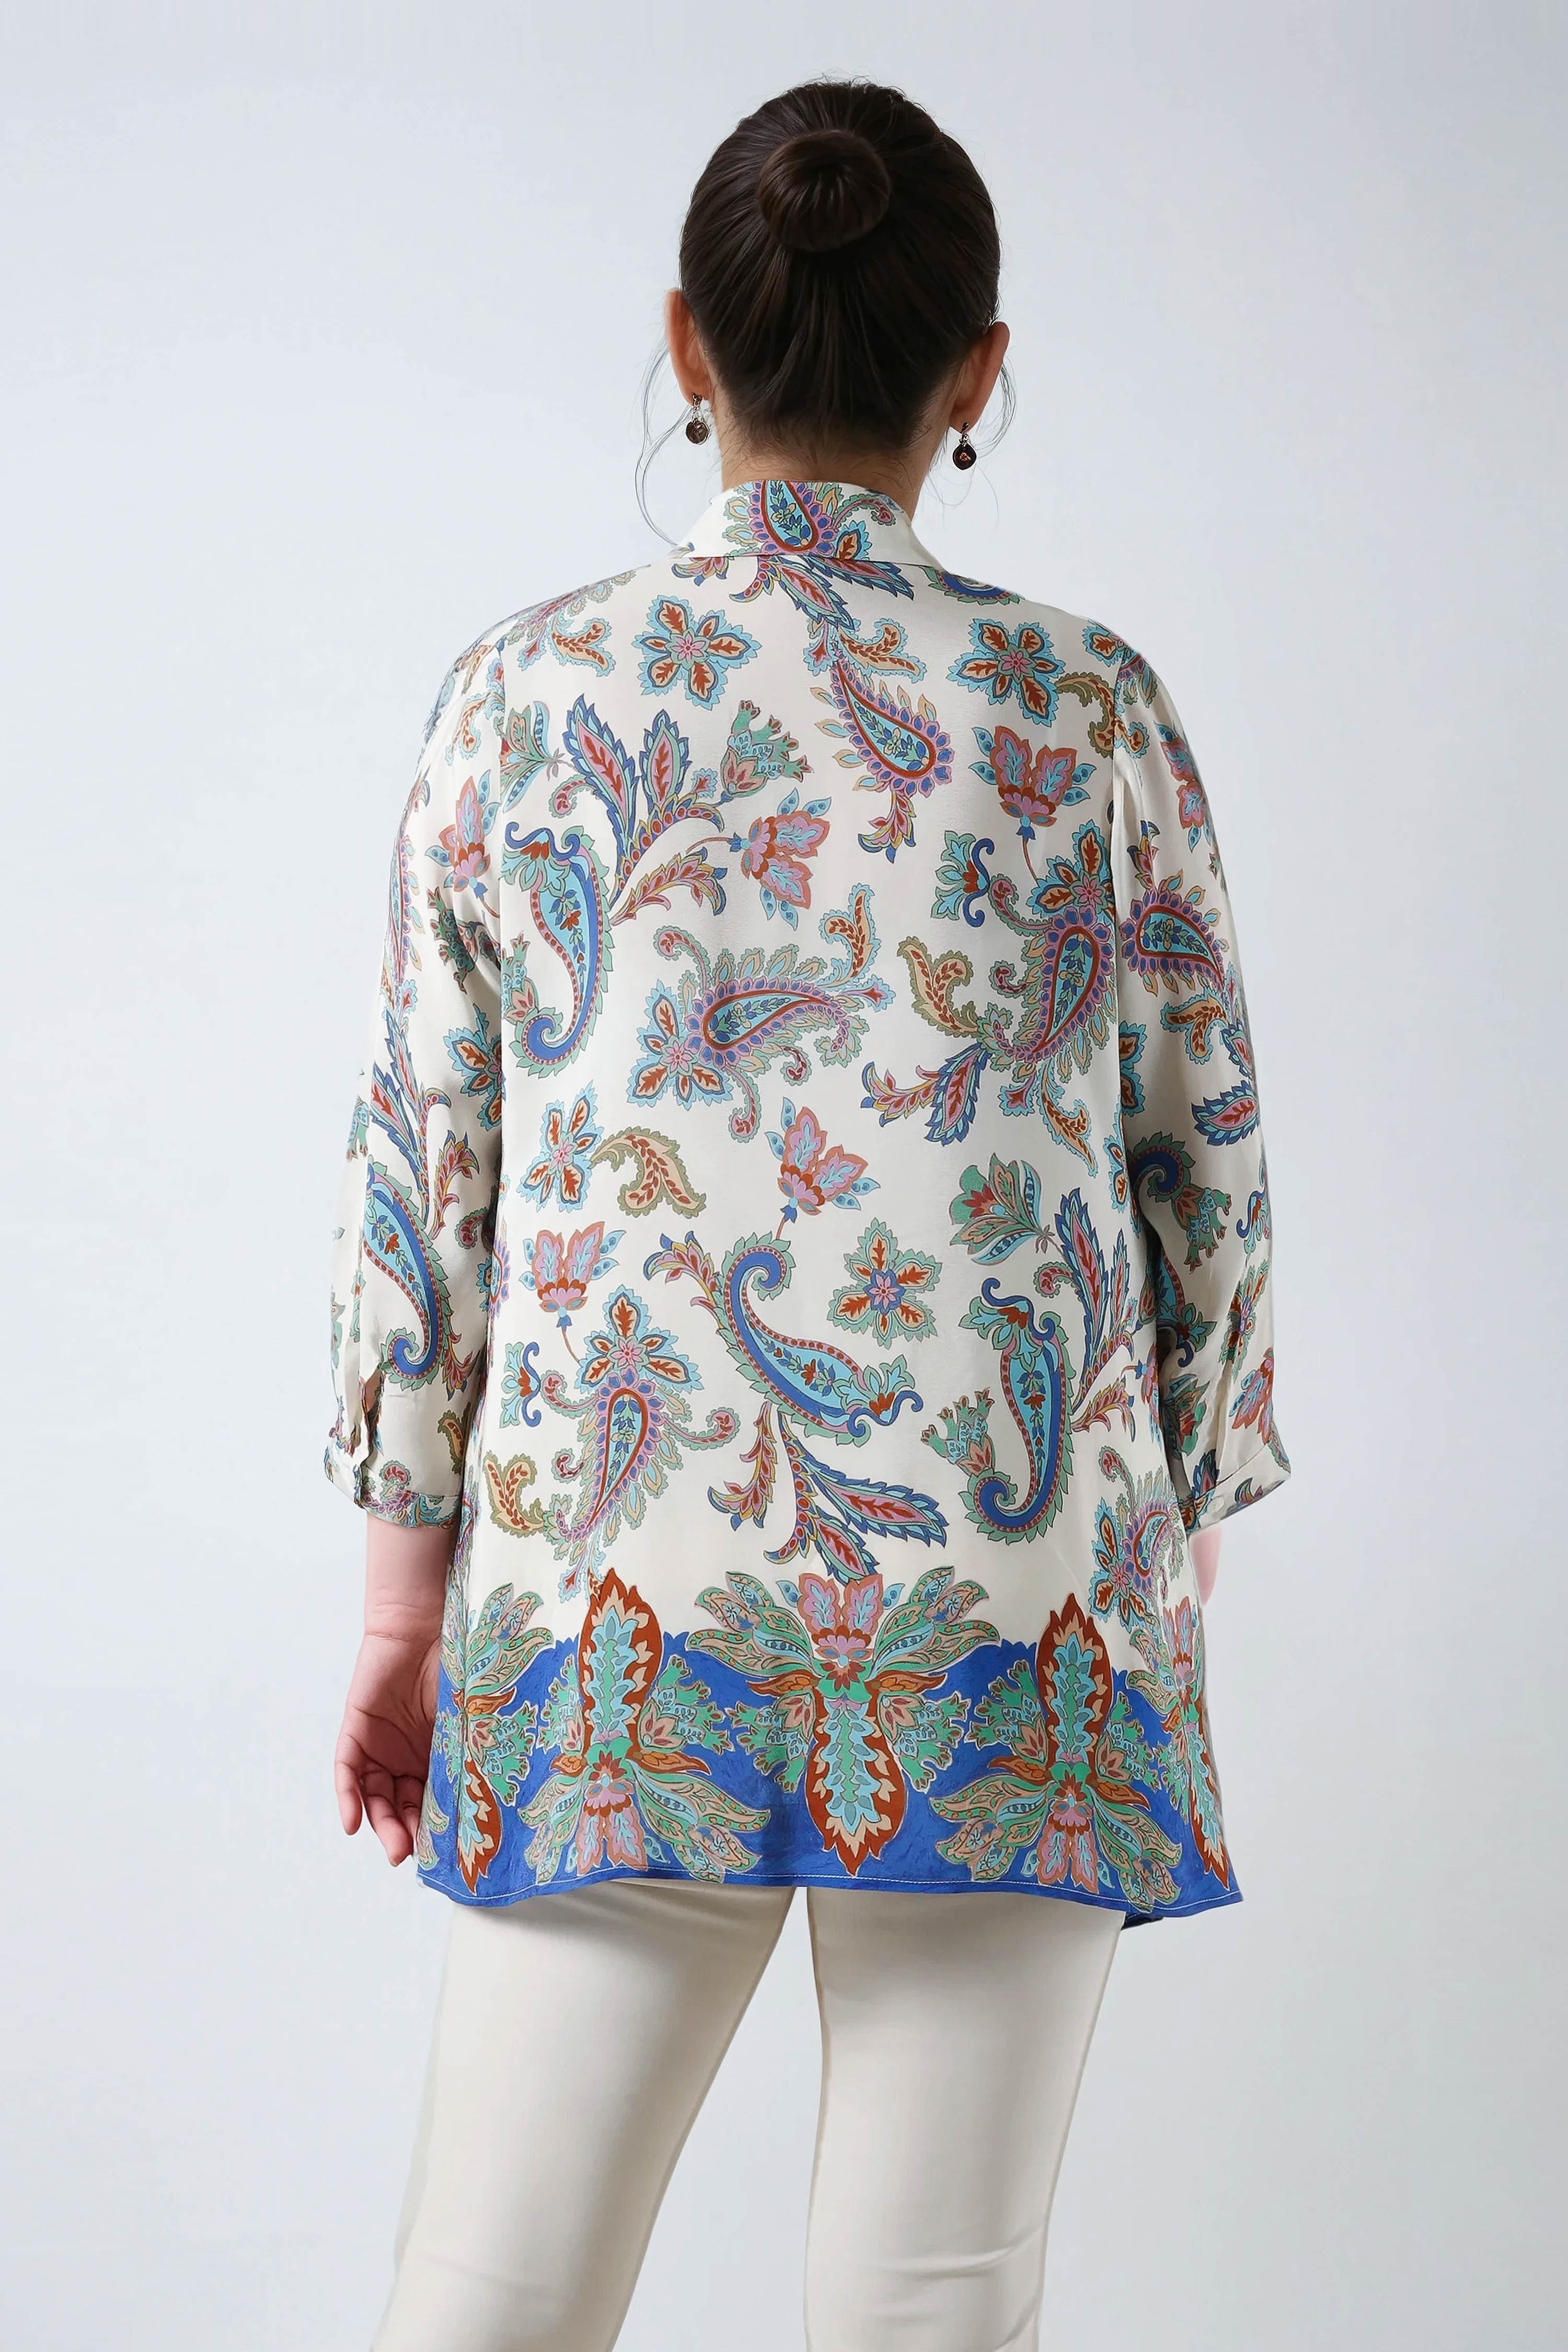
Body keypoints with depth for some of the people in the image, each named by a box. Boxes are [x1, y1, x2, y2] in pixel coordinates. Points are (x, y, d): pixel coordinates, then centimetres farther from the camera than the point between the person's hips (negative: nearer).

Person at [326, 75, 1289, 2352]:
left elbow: (427, 1171, 3)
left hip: (616, 1596, 1)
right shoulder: (1093, 712, 1)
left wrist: (408, 1585, 11)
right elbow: (1207, 1173, 5)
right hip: (1016, 1628, 0)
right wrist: (1169, 1557, 16)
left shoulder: (529, 694, 1)